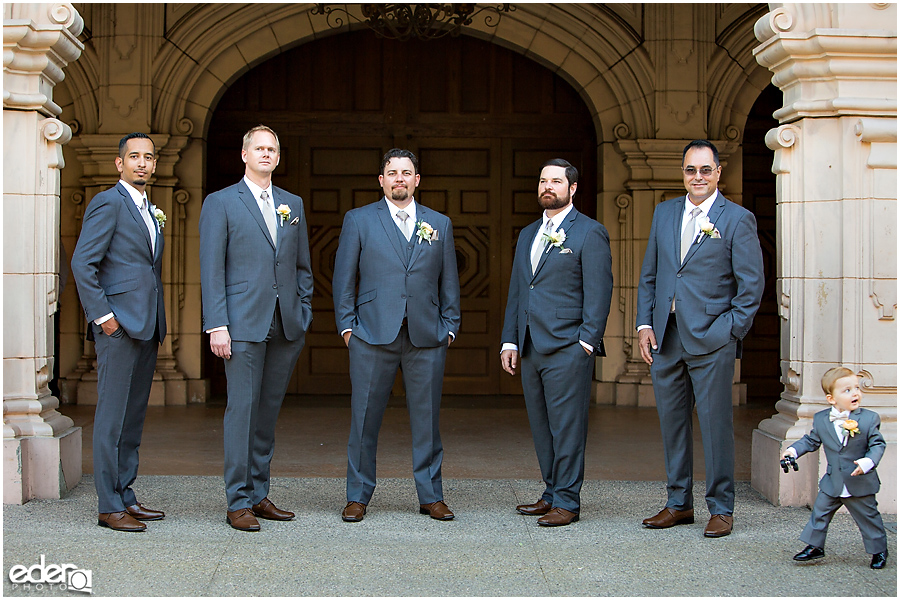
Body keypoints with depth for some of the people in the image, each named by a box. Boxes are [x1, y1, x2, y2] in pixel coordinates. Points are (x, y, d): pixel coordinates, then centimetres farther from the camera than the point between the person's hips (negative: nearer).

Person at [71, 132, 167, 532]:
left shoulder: (150, 211, 20)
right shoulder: (108, 203, -6)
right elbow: (82, 263, -13)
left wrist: (158, 324, 15)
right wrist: (102, 315, -16)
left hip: (146, 328, 9)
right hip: (119, 326, -8)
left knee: (134, 416, 11)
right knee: (112, 417, -5)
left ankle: (126, 498, 18)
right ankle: (109, 507, -1)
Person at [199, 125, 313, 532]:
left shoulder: (293, 205, 16)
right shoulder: (220, 203, 2)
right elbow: (211, 269, -3)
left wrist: (304, 315, 9)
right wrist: (216, 325, -11)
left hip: (286, 326, 5)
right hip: (244, 325, -5)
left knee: (269, 410, 9)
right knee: (242, 408, -5)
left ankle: (259, 494, 17)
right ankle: (238, 502, 0)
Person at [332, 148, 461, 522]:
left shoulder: (440, 224, 13)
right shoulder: (358, 220, 8)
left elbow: (449, 282, 14)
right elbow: (343, 278, 7)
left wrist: (450, 328, 6)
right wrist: (347, 325, -1)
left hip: (427, 338, 2)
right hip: (373, 336, -1)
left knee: (427, 419, 5)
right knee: (364, 419, 2)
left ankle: (431, 496, 15)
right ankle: (358, 496, 13)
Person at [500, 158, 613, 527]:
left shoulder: (589, 233, -1)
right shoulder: (527, 235, 20)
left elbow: (599, 292, -7)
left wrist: (587, 342, -13)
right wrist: (509, 341, 15)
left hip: (567, 348, -7)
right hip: (531, 349, 7)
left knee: (567, 427, -4)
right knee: (542, 428, 10)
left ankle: (567, 502, 1)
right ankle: (552, 494, 19)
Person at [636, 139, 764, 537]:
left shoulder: (738, 219, -1)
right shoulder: (664, 213, 13)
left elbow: (751, 285, -3)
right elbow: (648, 276, 15)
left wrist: (731, 332, -8)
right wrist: (644, 324, 6)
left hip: (711, 340, -5)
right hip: (665, 338, 5)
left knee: (716, 423, -1)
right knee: (671, 421, 10)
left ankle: (721, 508, 10)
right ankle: (679, 503, 22)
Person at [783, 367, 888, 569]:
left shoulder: (870, 419, -9)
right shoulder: (821, 420, -2)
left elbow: (878, 444, -8)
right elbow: (811, 440, 11)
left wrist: (868, 462, -25)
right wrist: (793, 450, -4)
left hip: (861, 484, -3)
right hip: (832, 483, 3)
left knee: (868, 518, 8)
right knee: (820, 513, 7)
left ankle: (879, 550, 26)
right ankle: (814, 546, 22)